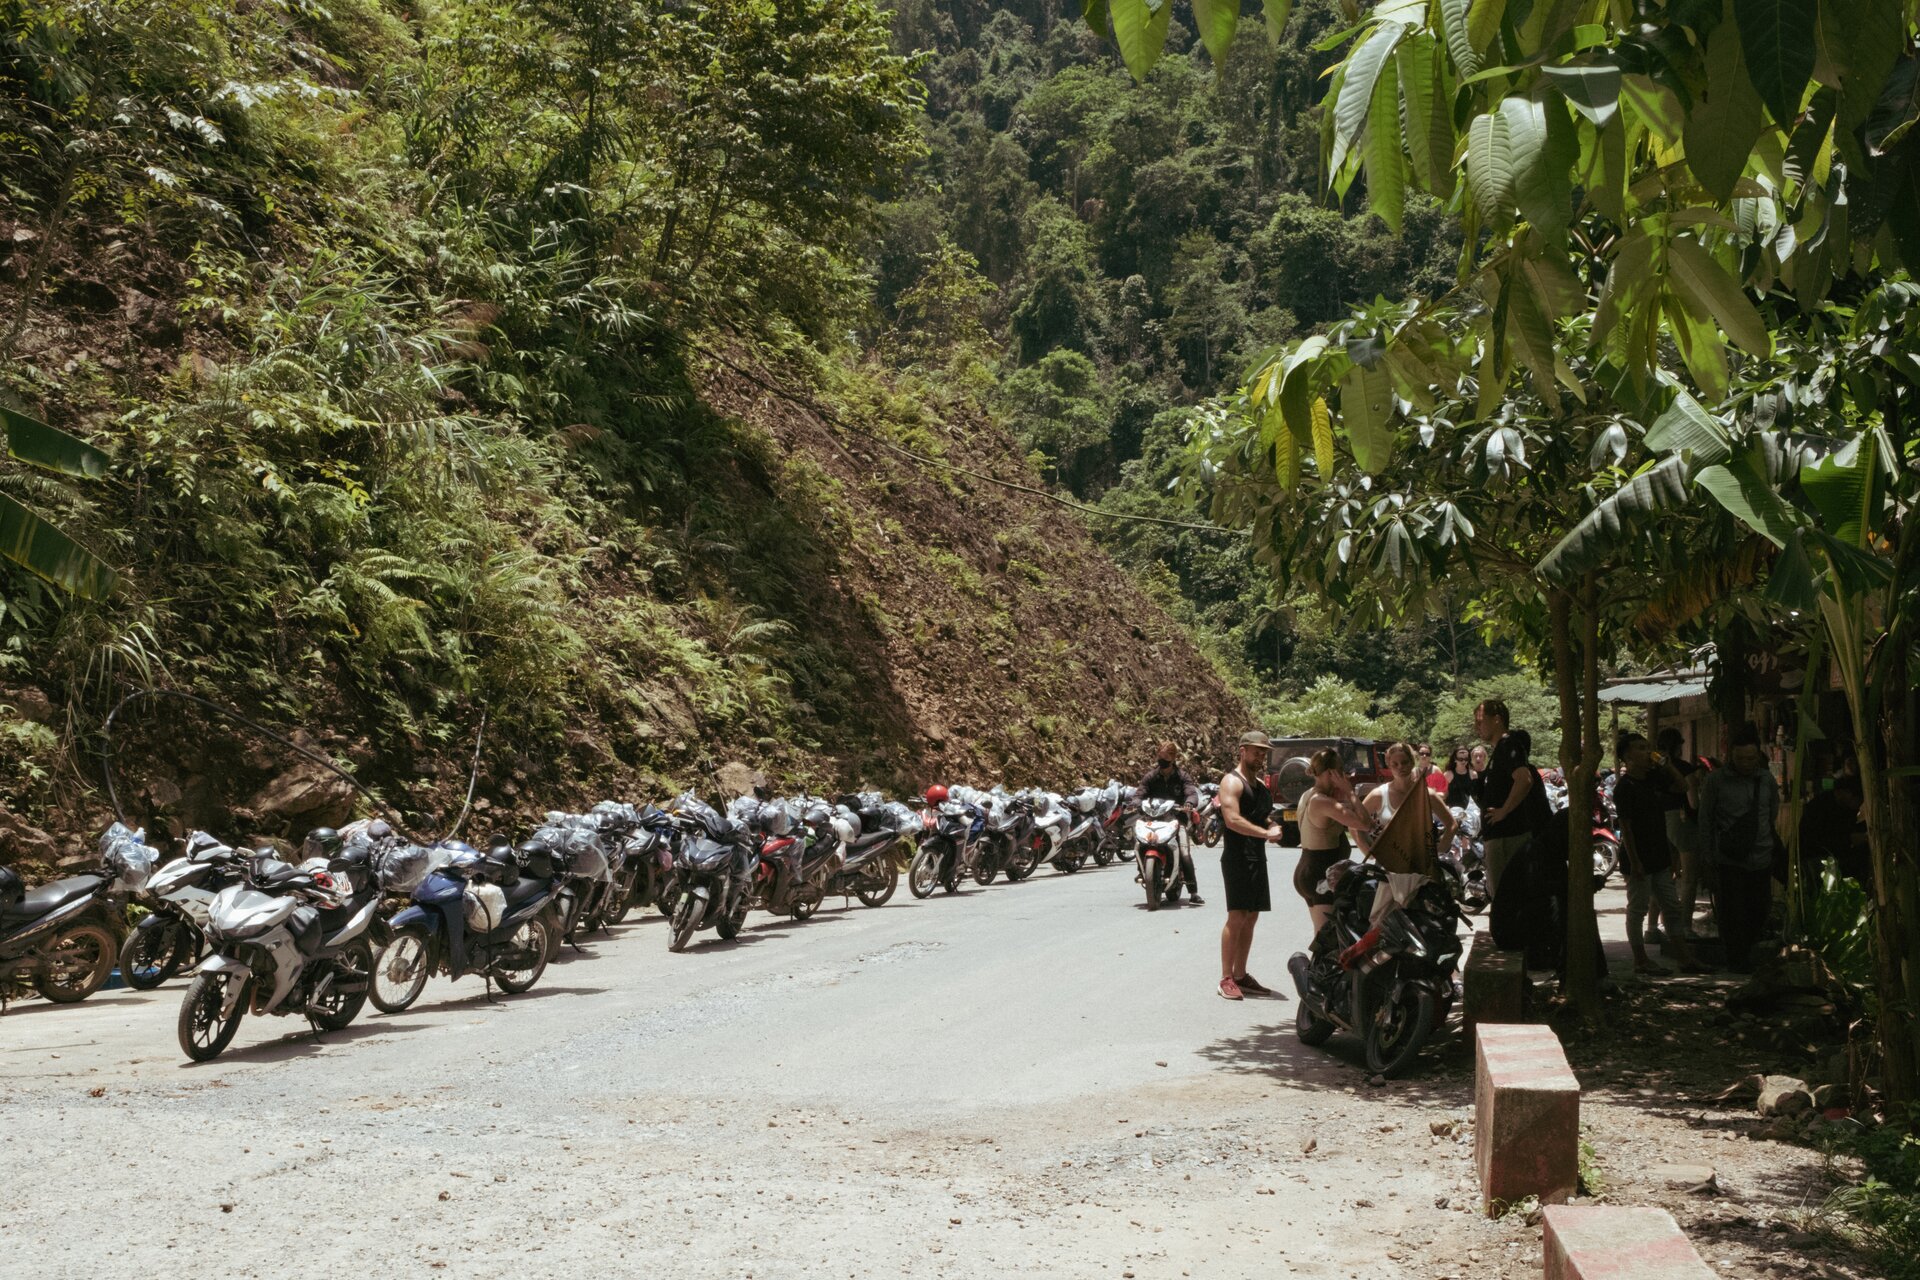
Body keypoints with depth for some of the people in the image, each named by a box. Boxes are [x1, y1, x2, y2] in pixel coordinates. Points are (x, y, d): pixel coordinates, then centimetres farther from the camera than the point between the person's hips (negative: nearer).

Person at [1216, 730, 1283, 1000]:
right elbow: (1233, 820, -20)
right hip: (1237, 857, -9)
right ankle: (1226, 979, -7)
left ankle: (1240, 975, 17)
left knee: (1251, 918, 10)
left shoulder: (1261, 784, 19)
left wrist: (1273, 824, 1)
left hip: (1257, 857, 9)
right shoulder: (1232, 782, -9)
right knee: (1237, 917, -11)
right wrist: (1266, 833, -22)